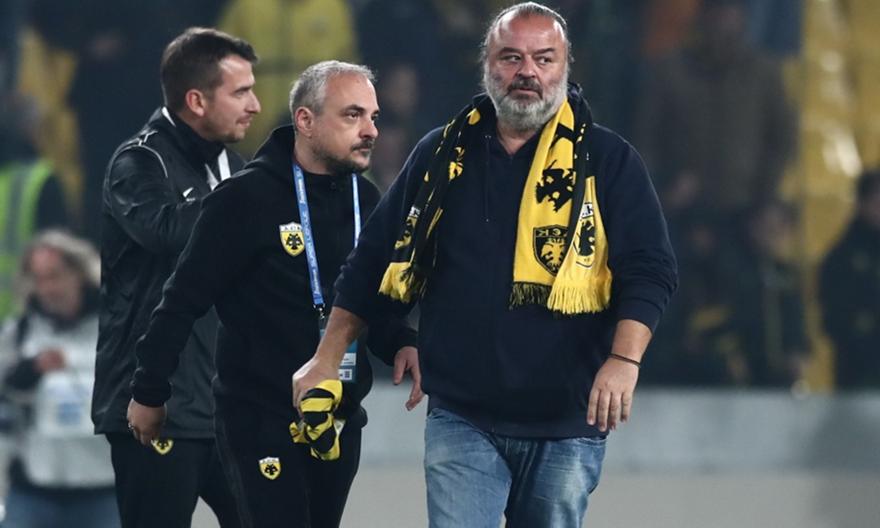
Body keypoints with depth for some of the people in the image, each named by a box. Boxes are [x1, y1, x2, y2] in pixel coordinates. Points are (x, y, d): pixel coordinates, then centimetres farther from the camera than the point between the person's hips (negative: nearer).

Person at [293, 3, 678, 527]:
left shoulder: (605, 160, 1)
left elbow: (649, 268, -7)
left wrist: (624, 359, -23)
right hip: (463, 419, 1)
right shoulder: (443, 157, 8)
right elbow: (374, 263, 15)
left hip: (566, 424, -1)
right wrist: (328, 359, 11)